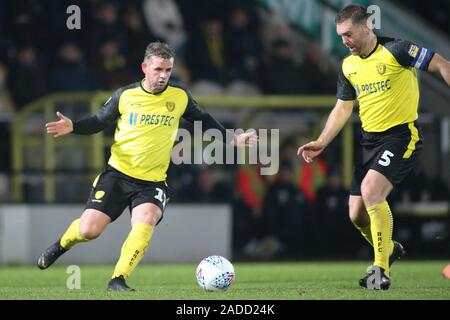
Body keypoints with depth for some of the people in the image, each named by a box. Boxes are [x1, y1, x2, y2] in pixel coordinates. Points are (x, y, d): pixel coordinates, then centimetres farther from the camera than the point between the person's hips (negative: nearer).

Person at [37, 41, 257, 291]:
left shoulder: (180, 97, -1)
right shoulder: (124, 95, -4)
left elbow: (204, 121, 16)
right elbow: (99, 122, 9)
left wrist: (233, 139, 9)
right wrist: (73, 126, -8)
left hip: (152, 181, 0)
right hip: (117, 174, 0)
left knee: (145, 223, -28)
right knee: (88, 230, -7)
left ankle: (118, 280, -19)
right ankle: (62, 244, 28)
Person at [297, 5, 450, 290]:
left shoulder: (396, 50, -12)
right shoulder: (349, 66, 9)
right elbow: (343, 108, 19)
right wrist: (321, 143, 11)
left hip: (402, 135, -7)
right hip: (370, 140, 7)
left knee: (370, 191, -27)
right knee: (357, 214, 4)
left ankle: (381, 271, -19)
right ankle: (389, 249, 35)